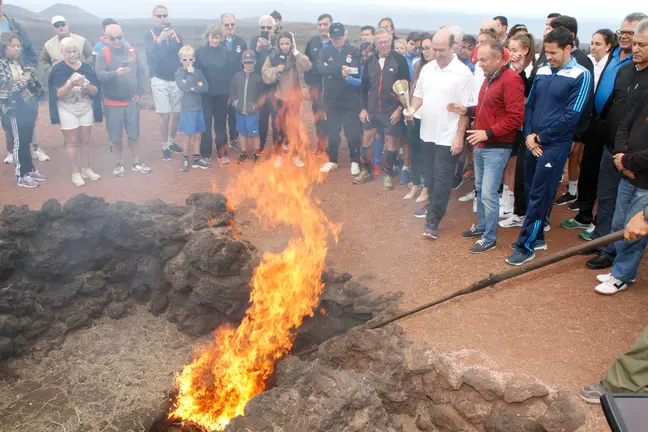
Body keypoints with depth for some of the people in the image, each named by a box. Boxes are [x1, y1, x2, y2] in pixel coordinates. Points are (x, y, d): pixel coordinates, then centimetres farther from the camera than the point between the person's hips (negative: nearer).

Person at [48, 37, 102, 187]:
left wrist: (86, 85, -22)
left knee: (85, 140, 11)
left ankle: (86, 169, 23)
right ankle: (76, 172, 9)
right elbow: (59, 94, -13)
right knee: (72, 141, 2)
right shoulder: (58, 70, -9)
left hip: (86, 108, 3)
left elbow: (95, 91, 0)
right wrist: (71, 83, -28)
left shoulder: (87, 67, 0)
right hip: (68, 110, -3)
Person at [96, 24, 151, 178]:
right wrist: (115, 73, -35)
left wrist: (140, 92, 0)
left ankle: (136, 162, 21)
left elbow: (141, 72, 6)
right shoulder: (103, 53, -7)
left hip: (132, 101, 3)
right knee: (116, 135, 5)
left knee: (134, 133, 9)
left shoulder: (131, 50, 4)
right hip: (113, 103, -2)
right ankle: (119, 163, 20)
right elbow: (99, 75, -18)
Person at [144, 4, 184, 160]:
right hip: (160, 80, -3)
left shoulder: (175, 34, 6)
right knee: (165, 115, -4)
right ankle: (165, 147, 10)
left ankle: (172, 142, 27)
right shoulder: (149, 35, -3)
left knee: (176, 114, 7)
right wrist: (159, 39, -39)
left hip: (177, 79, 3)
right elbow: (151, 52, -22)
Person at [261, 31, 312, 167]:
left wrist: (296, 52, -18)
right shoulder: (272, 57, -1)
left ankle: (296, 155, 13)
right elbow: (265, 76, -5)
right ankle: (279, 155, 19)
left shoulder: (296, 57, 0)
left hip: (293, 96, 0)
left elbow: (307, 66, -18)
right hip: (278, 96, 1)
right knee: (278, 126, 7)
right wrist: (276, 70, -20)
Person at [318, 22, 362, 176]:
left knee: (353, 132, 2)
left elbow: (359, 72, -12)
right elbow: (321, 69, -14)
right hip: (332, 99, 2)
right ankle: (332, 161, 26)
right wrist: (341, 69, -26)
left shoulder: (355, 52, -1)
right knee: (332, 132, 11)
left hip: (351, 100, -2)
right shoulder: (325, 52, 4)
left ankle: (355, 162, 17)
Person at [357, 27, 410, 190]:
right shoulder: (370, 61, 3)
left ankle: (389, 174, 19)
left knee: (390, 140, 4)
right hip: (372, 108, 4)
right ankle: (366, 170, 26)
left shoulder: (399, 60, -8)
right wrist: (363, 107, 4)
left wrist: (400, 108, -12)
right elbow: (364, 86, 8)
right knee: (367, 137, 9)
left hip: (392, 109, -4)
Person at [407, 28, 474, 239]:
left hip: (448, 137, -6)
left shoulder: (463, 73, -12)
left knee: (442, 180, -1)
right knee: (430, 175, 19)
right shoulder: (427, 68, 5)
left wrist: (459, 137, -15)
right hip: (427, 133, 6)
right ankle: (433, 205, 37)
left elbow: (465, 108, -12)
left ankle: (433, 221, 3)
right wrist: (412, 109, -8)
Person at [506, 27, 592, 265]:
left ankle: (525, 246, 5)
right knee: (531, 191, 11)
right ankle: (537, 237, 27)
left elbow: (572, 115, -13)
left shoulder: (581, 75, -8)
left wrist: (541, 137, -10)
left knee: (539, 196, -3)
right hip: (533, 143, 6)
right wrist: (529, 135, -4)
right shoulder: (542, 72, 9)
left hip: (555, 145, -6)